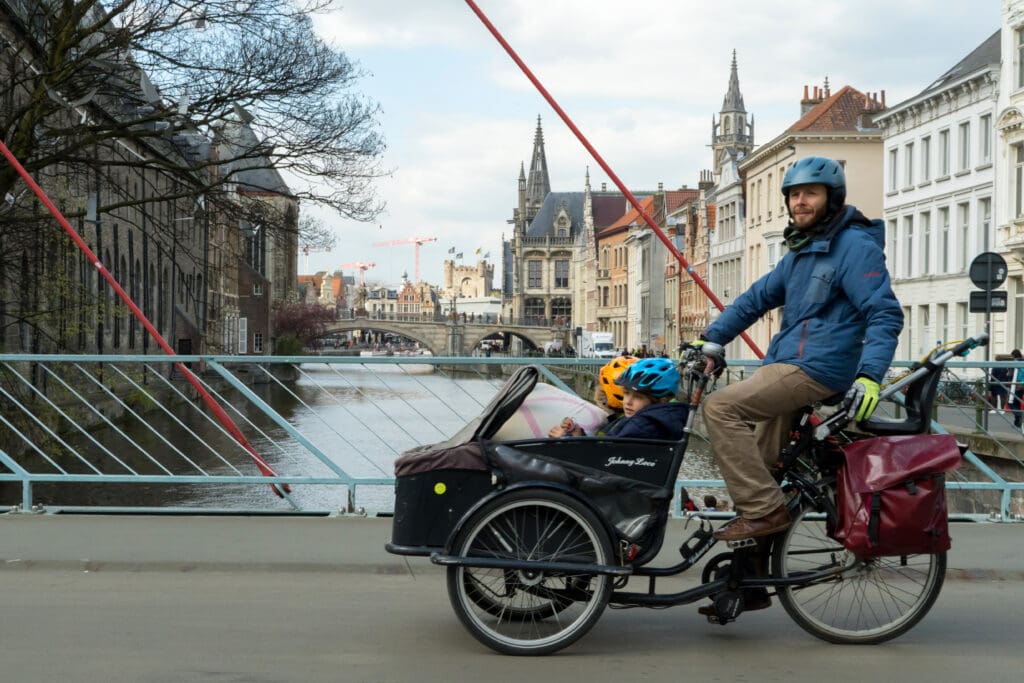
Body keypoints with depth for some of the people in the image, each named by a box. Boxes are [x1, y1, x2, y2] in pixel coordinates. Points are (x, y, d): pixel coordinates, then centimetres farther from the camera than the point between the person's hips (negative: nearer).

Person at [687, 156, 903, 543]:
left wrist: (870, 375, -27)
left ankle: (764, 510, -20)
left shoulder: (855, 245, -8)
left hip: (817, 370, -9)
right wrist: (710, 338, 19)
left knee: (720, 406, -21)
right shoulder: (800, 252, 21)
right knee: (758, 462, 10)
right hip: (787, 366, 10)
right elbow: (757, 298, 27)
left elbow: (885, 314, -15)